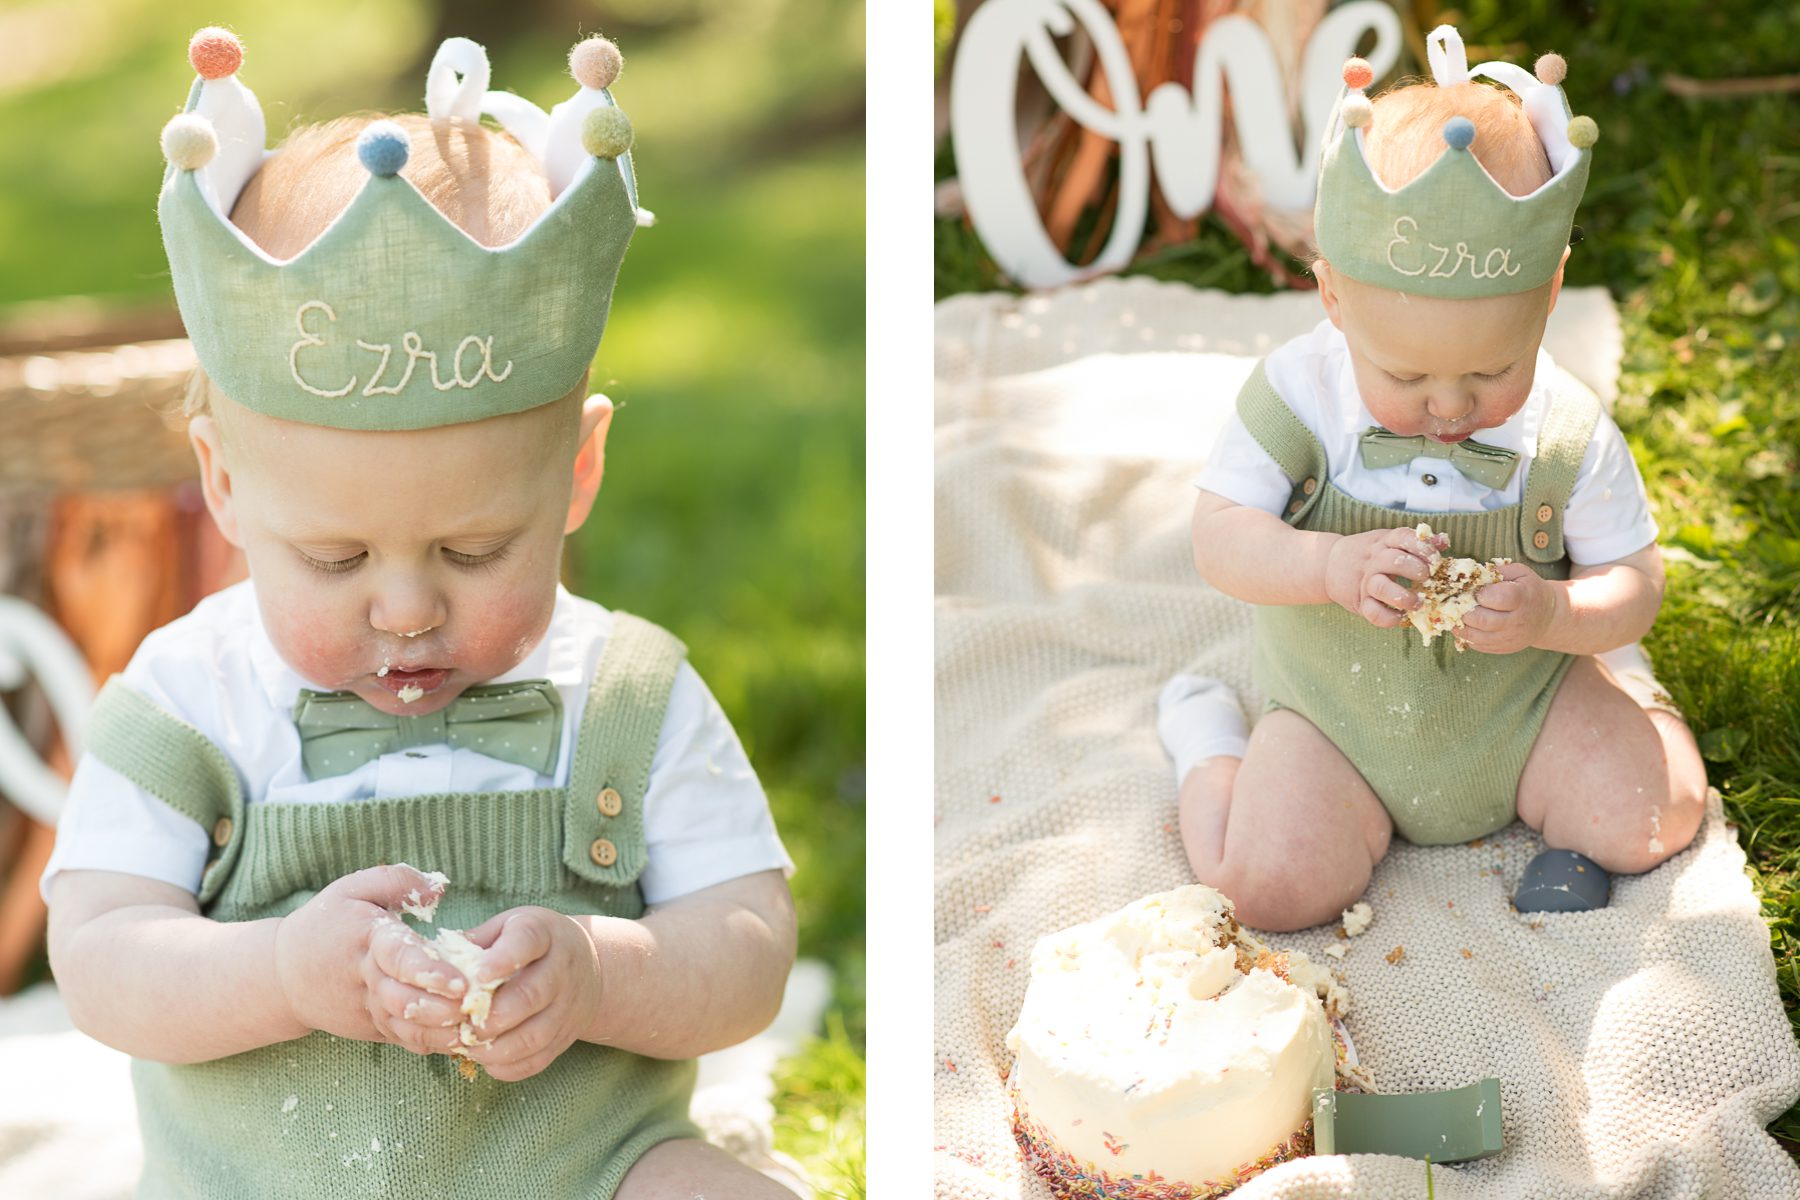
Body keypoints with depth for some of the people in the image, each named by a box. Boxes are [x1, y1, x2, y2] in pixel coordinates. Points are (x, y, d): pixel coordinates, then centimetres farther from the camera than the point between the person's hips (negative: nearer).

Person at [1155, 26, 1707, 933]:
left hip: (1516, 709, 1)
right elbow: (1220, 536, -17)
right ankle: (1208, 741, 11)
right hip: (1335, 713, -1)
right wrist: (1332, 566, -36)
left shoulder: (1569, 435, -16)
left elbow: (1634, 584, -9)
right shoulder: (1297, 392, -18)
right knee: (1272, 884, -19)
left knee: (1656, 817, -10)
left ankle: (1615, 680, 19)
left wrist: (1554, 615, -32)